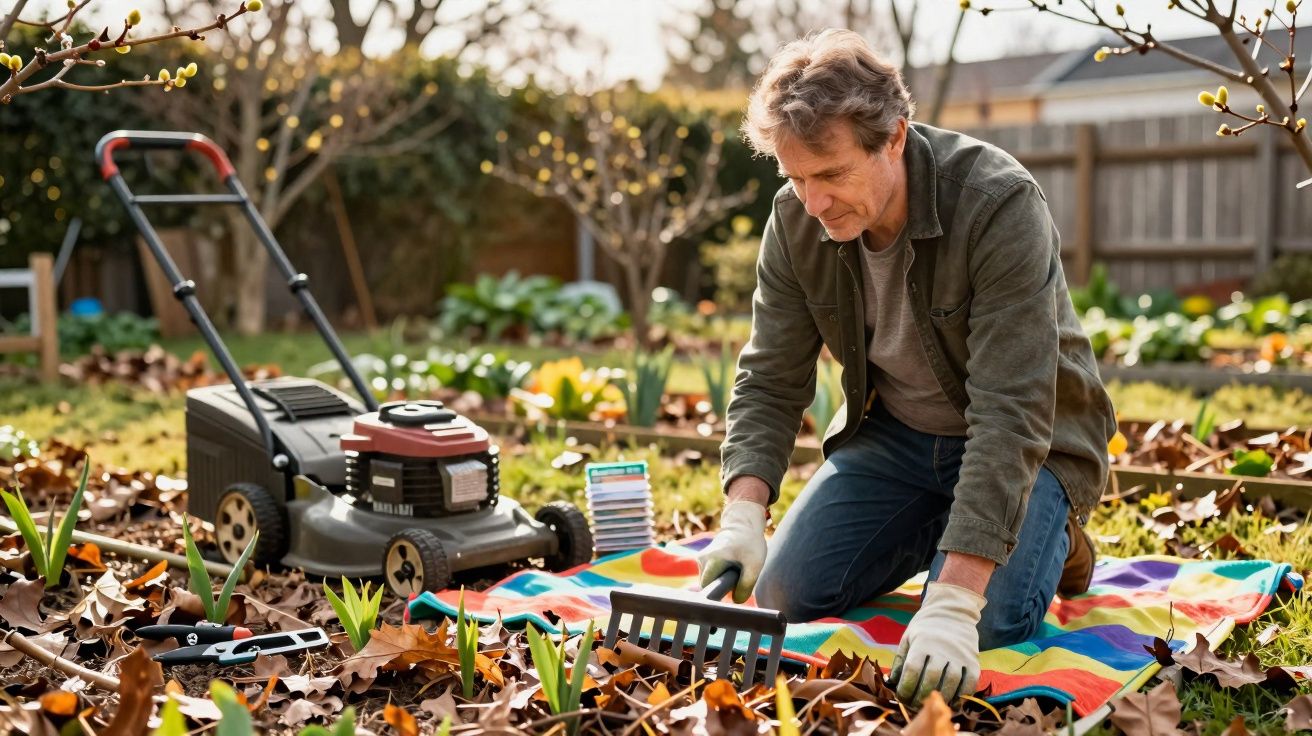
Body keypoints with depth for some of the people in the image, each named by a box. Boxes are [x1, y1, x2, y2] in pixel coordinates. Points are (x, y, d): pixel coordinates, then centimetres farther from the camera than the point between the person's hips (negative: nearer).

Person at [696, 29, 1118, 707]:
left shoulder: (1000, 206, -32)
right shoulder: (796, 221, -15)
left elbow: (1010, 414, -37)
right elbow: (769, 383, -9)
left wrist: (953, 603, -43)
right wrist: (742, 518, -27)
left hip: (1025, 442, -5)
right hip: (892, 432, 5)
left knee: (987, 623, -25)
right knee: (785, 596, -6)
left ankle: (1052, 536, 10)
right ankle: (934, 531, 20)